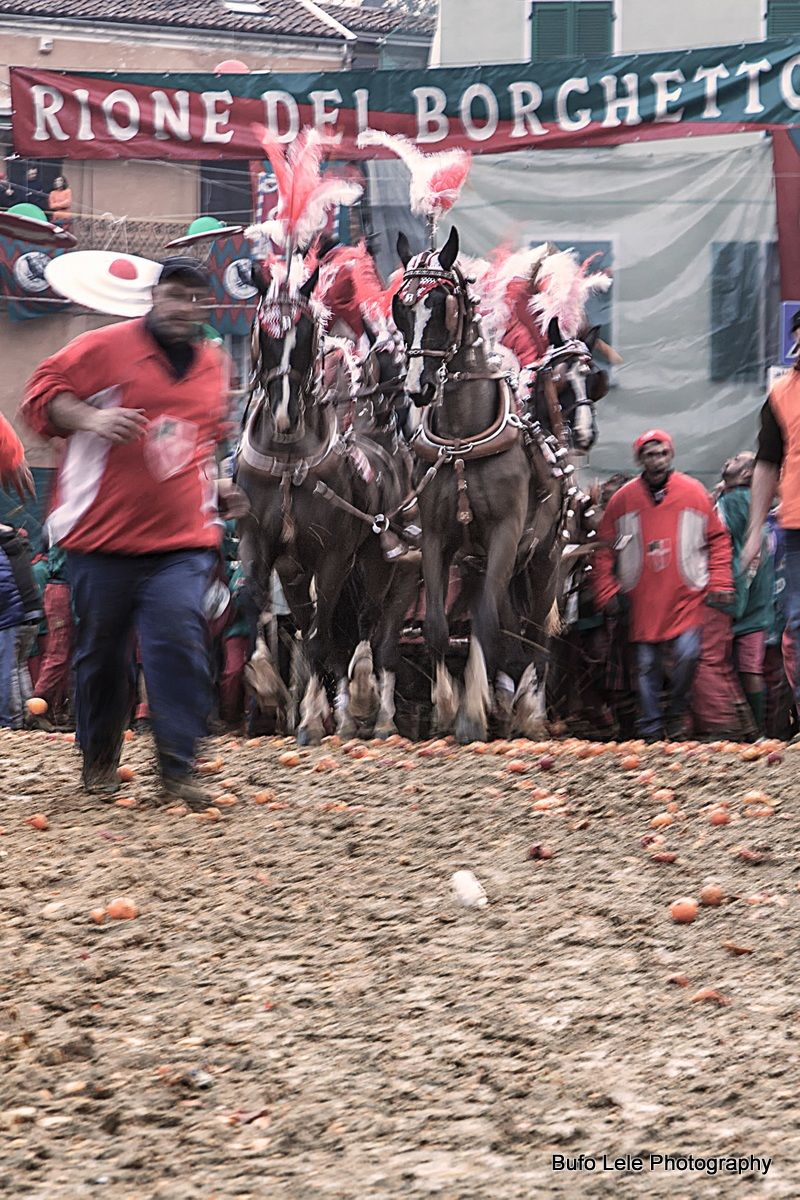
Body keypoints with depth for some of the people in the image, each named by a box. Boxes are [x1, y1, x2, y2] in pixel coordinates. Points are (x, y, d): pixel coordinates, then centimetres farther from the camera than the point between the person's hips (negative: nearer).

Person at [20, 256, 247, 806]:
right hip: (103, 535, -2)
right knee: (102, 652, 8)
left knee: (179, 645, -13)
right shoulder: (106, 348, -3)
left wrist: (216, 485, 18)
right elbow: (43, 395, -3)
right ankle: (100, 761, 25)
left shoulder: (213, 364, 14)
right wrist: (89, 419, -20)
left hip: (182, 540, 2)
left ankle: (178, 766, -10)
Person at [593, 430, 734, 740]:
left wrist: (720, 583, 1)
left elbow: (718, 539, 9)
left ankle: (676, 711, 9)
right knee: (647, 665, 4)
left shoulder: (694, 493, 2)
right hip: (642, 600, 1)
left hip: (685, 595, -1)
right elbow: (605, 549, 8)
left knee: (687, 653, -14)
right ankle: (651, 727, 13)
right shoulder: (623, 499, 3)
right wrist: (607, 592, 2)